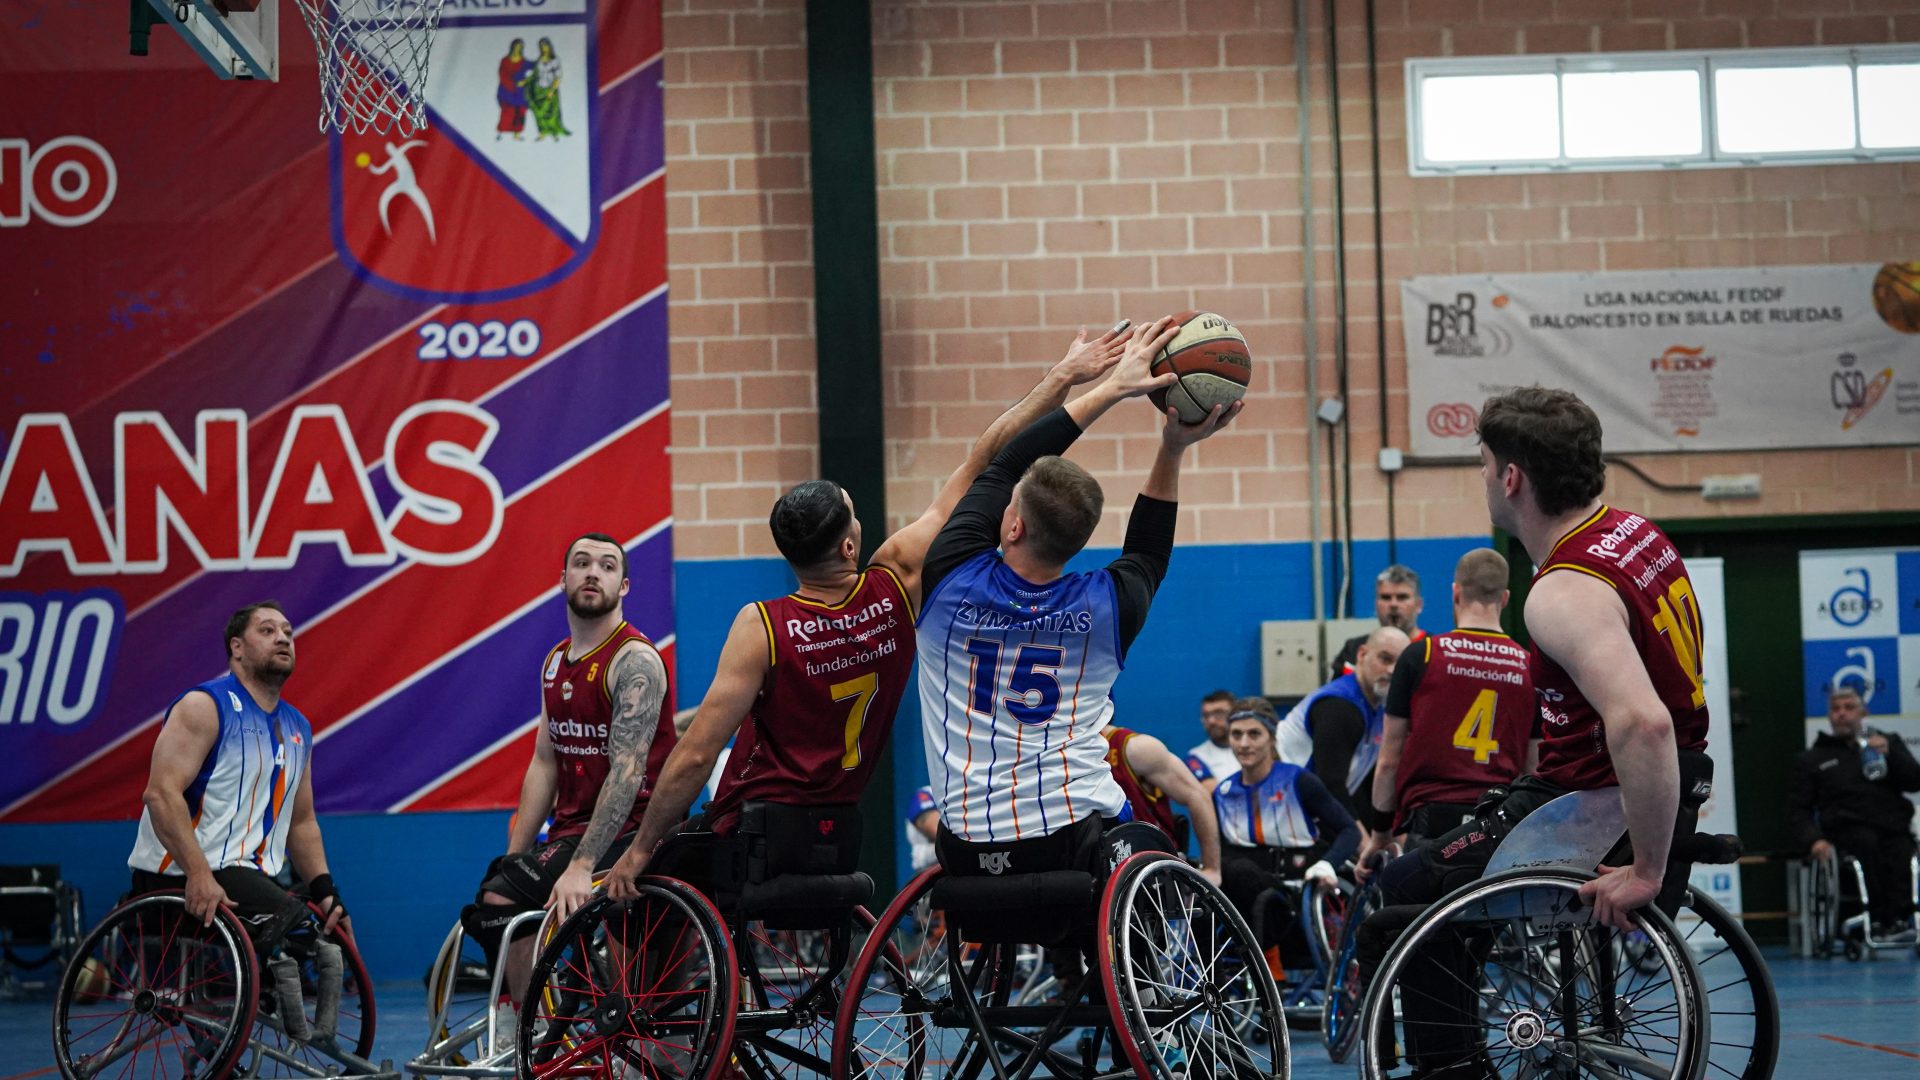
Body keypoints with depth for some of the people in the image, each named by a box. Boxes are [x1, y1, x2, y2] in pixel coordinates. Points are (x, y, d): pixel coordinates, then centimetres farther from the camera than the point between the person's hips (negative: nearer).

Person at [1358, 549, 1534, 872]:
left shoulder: (1420, 655, 1)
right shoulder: (1529, 667, 7)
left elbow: (1389, 760, 5)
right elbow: (1534, 770, 11)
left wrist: (1380, 834, 15)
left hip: (1433, 821, -2)